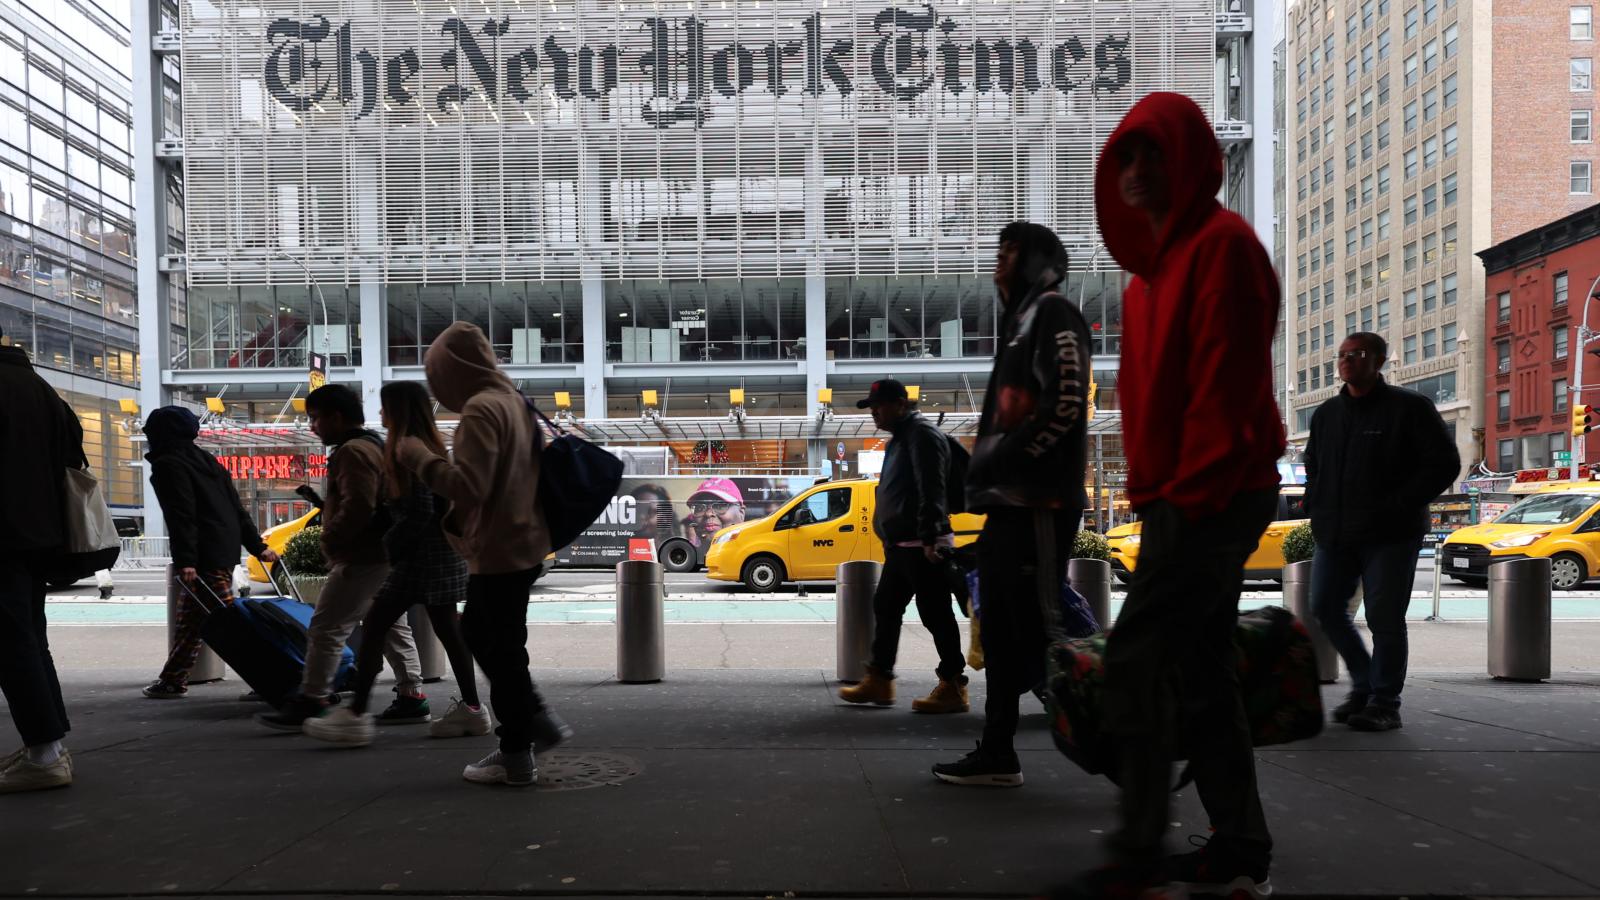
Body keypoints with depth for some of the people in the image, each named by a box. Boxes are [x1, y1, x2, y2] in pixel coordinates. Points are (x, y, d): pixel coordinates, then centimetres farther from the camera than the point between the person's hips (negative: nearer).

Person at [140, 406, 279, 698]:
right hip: (225, 551, 9)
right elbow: (236, 507, 17)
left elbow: (181, 517, -17)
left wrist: (185, 561, -23)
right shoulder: (205, 460, 19)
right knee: (190, 619, 16)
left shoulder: (168, 466, -6)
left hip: (205, 557, -9)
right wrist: (257, 546, 17)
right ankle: (172, 680, 22)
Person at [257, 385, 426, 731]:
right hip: (381, 553, 11)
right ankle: (411, 697, 14)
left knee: (326, 628, -6)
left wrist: (329, 540, -15)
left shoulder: (353, 451, -14)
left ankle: (310, 703, -3)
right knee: (390, 627, 12)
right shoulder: (374, 445, 19)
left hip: (362, 557, -11)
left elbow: (358, 505, -24)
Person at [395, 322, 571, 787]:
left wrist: (417, 455, -12)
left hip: (498, 551, -9)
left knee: (501, 650, 2)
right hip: (520, 544, 9)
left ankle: (516, 756, 14)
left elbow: (470, 485, -24)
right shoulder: (513, 400, 10)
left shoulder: (481, 408, -18)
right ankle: (539, 721, 24)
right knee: (480, 636, 22)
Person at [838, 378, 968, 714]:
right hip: (901, 545, 11)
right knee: (885, 608, 13)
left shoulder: (922, 434, -11)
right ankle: (878, 680, 20)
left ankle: (953, 688, 1)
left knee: (936, 614, -5)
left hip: (922, 546, -11)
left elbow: (931, 491, -21)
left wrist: (930, 538, -26)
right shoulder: (901, 438, 20)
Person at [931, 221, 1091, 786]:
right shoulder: (1020, 323, 25)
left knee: (1043, 634, -10)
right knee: (1002, 633, 12)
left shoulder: (1052, 314, -4)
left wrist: (1002, 456, -17)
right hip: (1010, 505, 10)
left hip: (1037, 506, -10)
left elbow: (1065, 403, -18)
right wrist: (985, 473, 15)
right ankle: (997, 754, 20)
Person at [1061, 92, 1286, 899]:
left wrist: (1191, 490, -20)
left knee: (1134, 663, -9)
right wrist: (1151, 489, 14)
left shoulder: (1222, 244, -10)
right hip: (1181, 496, 10)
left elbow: (1225, 382, -18)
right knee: (1200, 671, 11)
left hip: (1211, 496, -10)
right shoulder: (1157, 257, 19)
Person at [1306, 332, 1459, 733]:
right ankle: (1364, 684, 23)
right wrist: (1317, 504, 12)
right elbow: (1313, 464, 29)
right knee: (1326, 607, 5)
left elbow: (1444, 463, -6)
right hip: (1334, 534, 6)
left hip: (1390, 535, -6)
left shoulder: (1409, 407, -3)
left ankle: (1384, 703, 7)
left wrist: (1397, 507, -13)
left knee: (1384, 618, -4)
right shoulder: (1326, 413, 15)